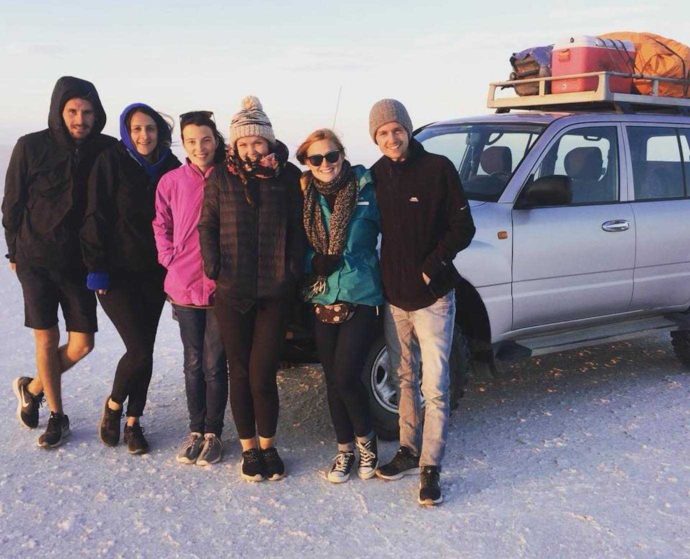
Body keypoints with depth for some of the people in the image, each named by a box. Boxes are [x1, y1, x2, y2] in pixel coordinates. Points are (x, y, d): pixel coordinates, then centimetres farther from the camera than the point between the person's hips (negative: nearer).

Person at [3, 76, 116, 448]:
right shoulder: (31, 147, -7)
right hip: (37, 260, -1)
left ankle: (32, 389, 28)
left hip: (79, 261, 2)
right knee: (47, 339, 3)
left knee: (82, 344, 1)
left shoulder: (106, 150, -4)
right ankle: (57, 416, 22)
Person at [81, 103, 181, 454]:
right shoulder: (111, 163, -6)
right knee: (139, 350, -11)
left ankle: (133, 422, 22)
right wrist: (97, 267, -12)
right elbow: (96, 218, -8)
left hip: (154, 273, 4)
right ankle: (113, 405, 17)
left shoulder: (170, 167, 5)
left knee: (144, 349, 7)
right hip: (117, 273, -4)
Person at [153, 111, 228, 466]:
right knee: (193, 363, 13)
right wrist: (171, 260, 1)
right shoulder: (172, 181, 0)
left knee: (215, 364, 4)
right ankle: (195, 430, 26)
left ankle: (213, 433, 19)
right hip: (185, 285, 2)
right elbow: (161, 226, 11)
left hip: (221, 286, -2)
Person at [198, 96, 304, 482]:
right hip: (232, 292, 1)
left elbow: (297, 229, 4)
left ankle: (268, 446, 21)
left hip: (275, 292, -1)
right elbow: (207, 226, 6)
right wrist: (215, 269, -4)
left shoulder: (287, 176, 3)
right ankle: (249, 448, 25)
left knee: (263, 374, -1)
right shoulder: (222, 178, 5)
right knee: (240, 373, 9)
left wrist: (293, 273, -2)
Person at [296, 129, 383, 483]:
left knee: (345, 376, -10)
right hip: (322, 299, 4)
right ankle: (345, 449, 27)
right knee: (333, 379, 9)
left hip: (361, 297, -4)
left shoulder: (364, 188, -4)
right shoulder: (306, 197, 6)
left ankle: (365, 440, 16)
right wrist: (316, 263, -9)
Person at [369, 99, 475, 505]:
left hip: (432, 296, -5)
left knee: (435, 386, -3)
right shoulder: (377, 175, 5)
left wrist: (433, 264, -17)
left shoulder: (438, 168, -8)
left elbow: (463, 227, -7)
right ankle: (409, 452, 30)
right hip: (393, 296, 5)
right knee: (406, 380, 16)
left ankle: (431, 468, 7)